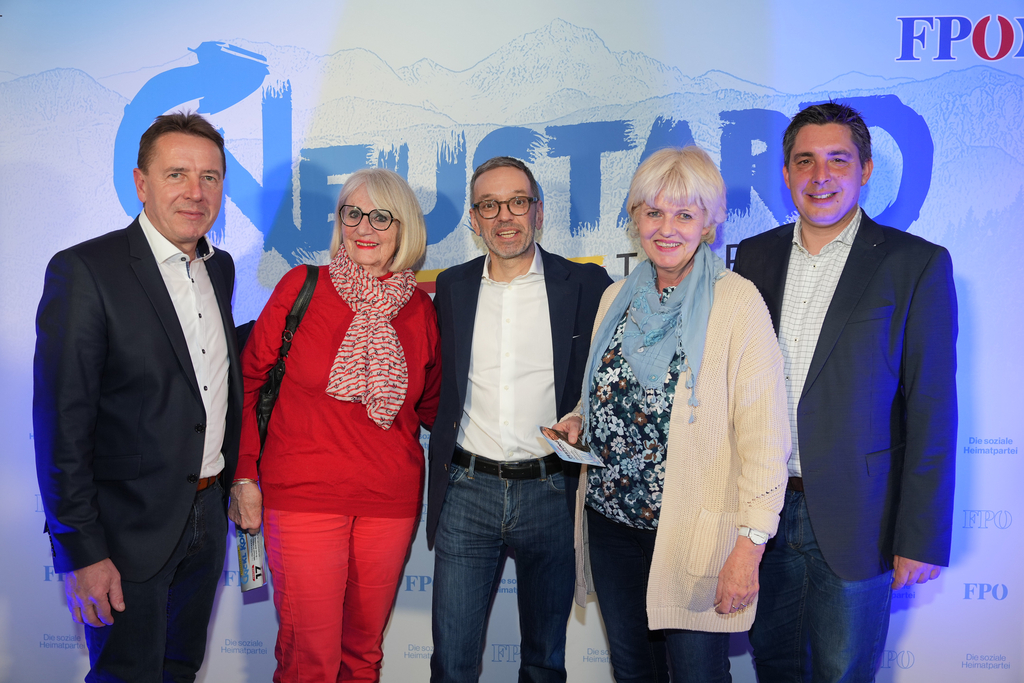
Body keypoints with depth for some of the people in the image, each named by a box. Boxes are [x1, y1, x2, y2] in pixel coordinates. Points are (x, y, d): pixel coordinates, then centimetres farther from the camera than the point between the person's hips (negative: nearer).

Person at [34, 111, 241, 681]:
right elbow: (62, 426, -17)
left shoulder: (221, 268, 7)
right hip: (129, 530, -6)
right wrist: (82, 553, -17)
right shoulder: (84, 271, -15)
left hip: (208, 519, 7)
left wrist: (237, 480, 10)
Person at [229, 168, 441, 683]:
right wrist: (243, 474, -3)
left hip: (390, 501, 3)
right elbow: (248, 379, 2)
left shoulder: (419, 308, 4)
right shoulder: (301, 286, -4)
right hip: (303, 496, -3)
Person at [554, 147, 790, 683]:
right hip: (610, 518, 5)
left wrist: (749, 547, -18)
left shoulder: (738, 302, -10)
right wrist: (580, 422, 0)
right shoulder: (618, 298, 8)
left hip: (693, 534, -5)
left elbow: (763, 433, -14)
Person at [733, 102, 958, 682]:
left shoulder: (917, 264, -7)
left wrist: (922, 537, -10)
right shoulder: (755, 256, 5)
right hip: (761, 509, 4)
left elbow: (932, 410, -8)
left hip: (852, 521, -3)